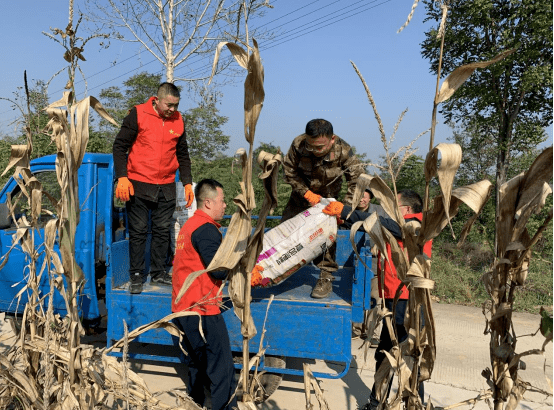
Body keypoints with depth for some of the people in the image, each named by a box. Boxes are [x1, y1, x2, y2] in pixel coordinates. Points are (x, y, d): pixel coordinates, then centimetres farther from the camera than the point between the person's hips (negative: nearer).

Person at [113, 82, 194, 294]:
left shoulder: (178, 120, 9)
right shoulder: (138, 114, -4)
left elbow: (183, 155, 18)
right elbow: (119, 146, -3)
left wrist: (187, 183, 11)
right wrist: (122, 177, -12)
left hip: (166, 187, 4)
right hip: (138, 185, -4)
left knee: (162, 231, 8)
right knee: (138, 231, 2)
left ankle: (158, 272, 21)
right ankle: (136, 276, 14)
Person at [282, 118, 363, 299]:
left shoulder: (343, 151, -30)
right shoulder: (298, 145, -29)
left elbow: (357, 180, -21)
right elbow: (290, 171, -14)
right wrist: (306, 193, -21)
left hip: (327, 198, -2)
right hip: (303, 194, 2)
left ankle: (326, 278, 2)